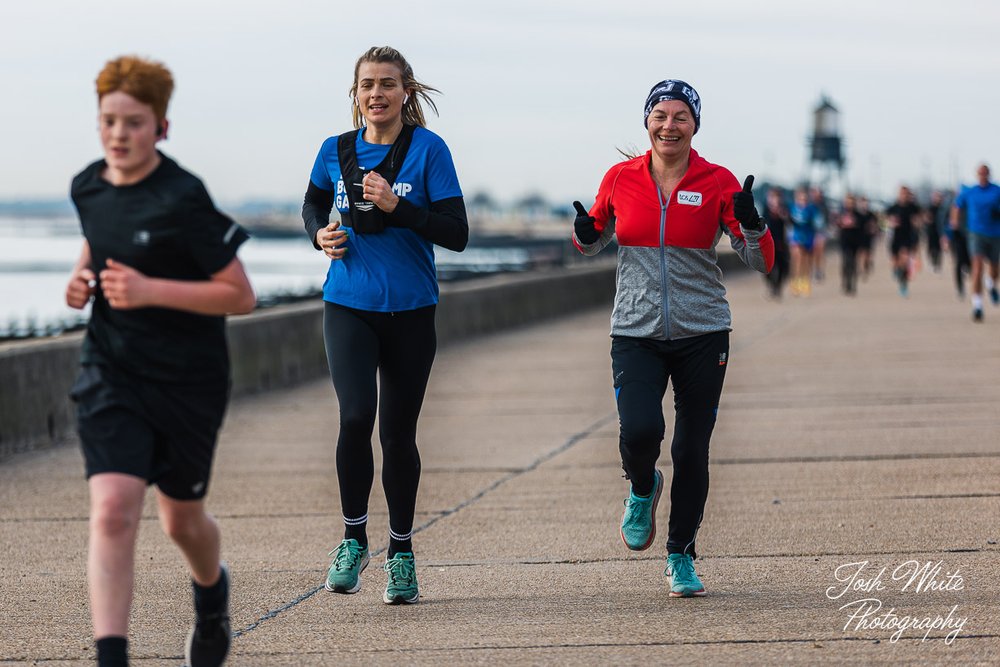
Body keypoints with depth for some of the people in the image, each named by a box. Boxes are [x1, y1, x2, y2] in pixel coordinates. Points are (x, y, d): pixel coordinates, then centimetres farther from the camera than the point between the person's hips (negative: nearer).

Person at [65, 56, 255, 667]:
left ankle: (212, 590, 51)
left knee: (182, 519, 15)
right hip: (111, 375, 3)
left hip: (188, 381, -3)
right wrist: (83, 276, 2)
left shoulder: (183, 200, -18)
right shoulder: (88, 187, 1)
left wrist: (150, 290, -25)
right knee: (112, 511, -16)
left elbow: (240, 295, -16)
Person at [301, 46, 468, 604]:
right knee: (356, 417, -18)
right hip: (349, 306, 1)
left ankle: (402, 553, 22)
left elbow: (456, 233, -10)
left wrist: (397, 206, -21)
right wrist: (321, 234, 1)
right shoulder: (336, 151, 4)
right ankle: (354, 538, 1)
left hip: (410, 311, -1)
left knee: (398, 433, 5)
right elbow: (313, 205, 23)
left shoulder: (429, 150, -6)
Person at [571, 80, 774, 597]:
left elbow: (762, 262, -4)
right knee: (640, 430, -22)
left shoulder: (718, 183, -3)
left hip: (702, 335, 0)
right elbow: (594, 242, 18)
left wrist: (750, 222, -24)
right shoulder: (620, 178, 1)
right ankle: (643, 490, 14)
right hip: (636, 334, 0)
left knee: (692, 452, 3)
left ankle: (681, 558, 23)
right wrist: (585, 235, -6)